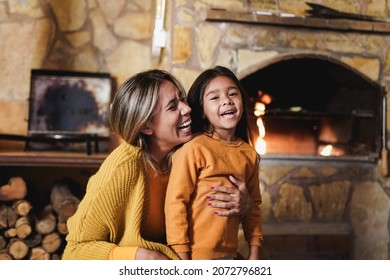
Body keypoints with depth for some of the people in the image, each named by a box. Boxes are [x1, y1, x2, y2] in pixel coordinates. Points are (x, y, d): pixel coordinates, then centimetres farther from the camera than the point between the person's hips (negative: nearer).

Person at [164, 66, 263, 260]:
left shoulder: (249, 154, 4)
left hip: (229, 255, 6)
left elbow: (254, 206, 12)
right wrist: (182, 259, -15)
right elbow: (175, 202, -15)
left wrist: (254, 251, 8)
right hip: (196, 257, -5)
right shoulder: (194, 149, -14)